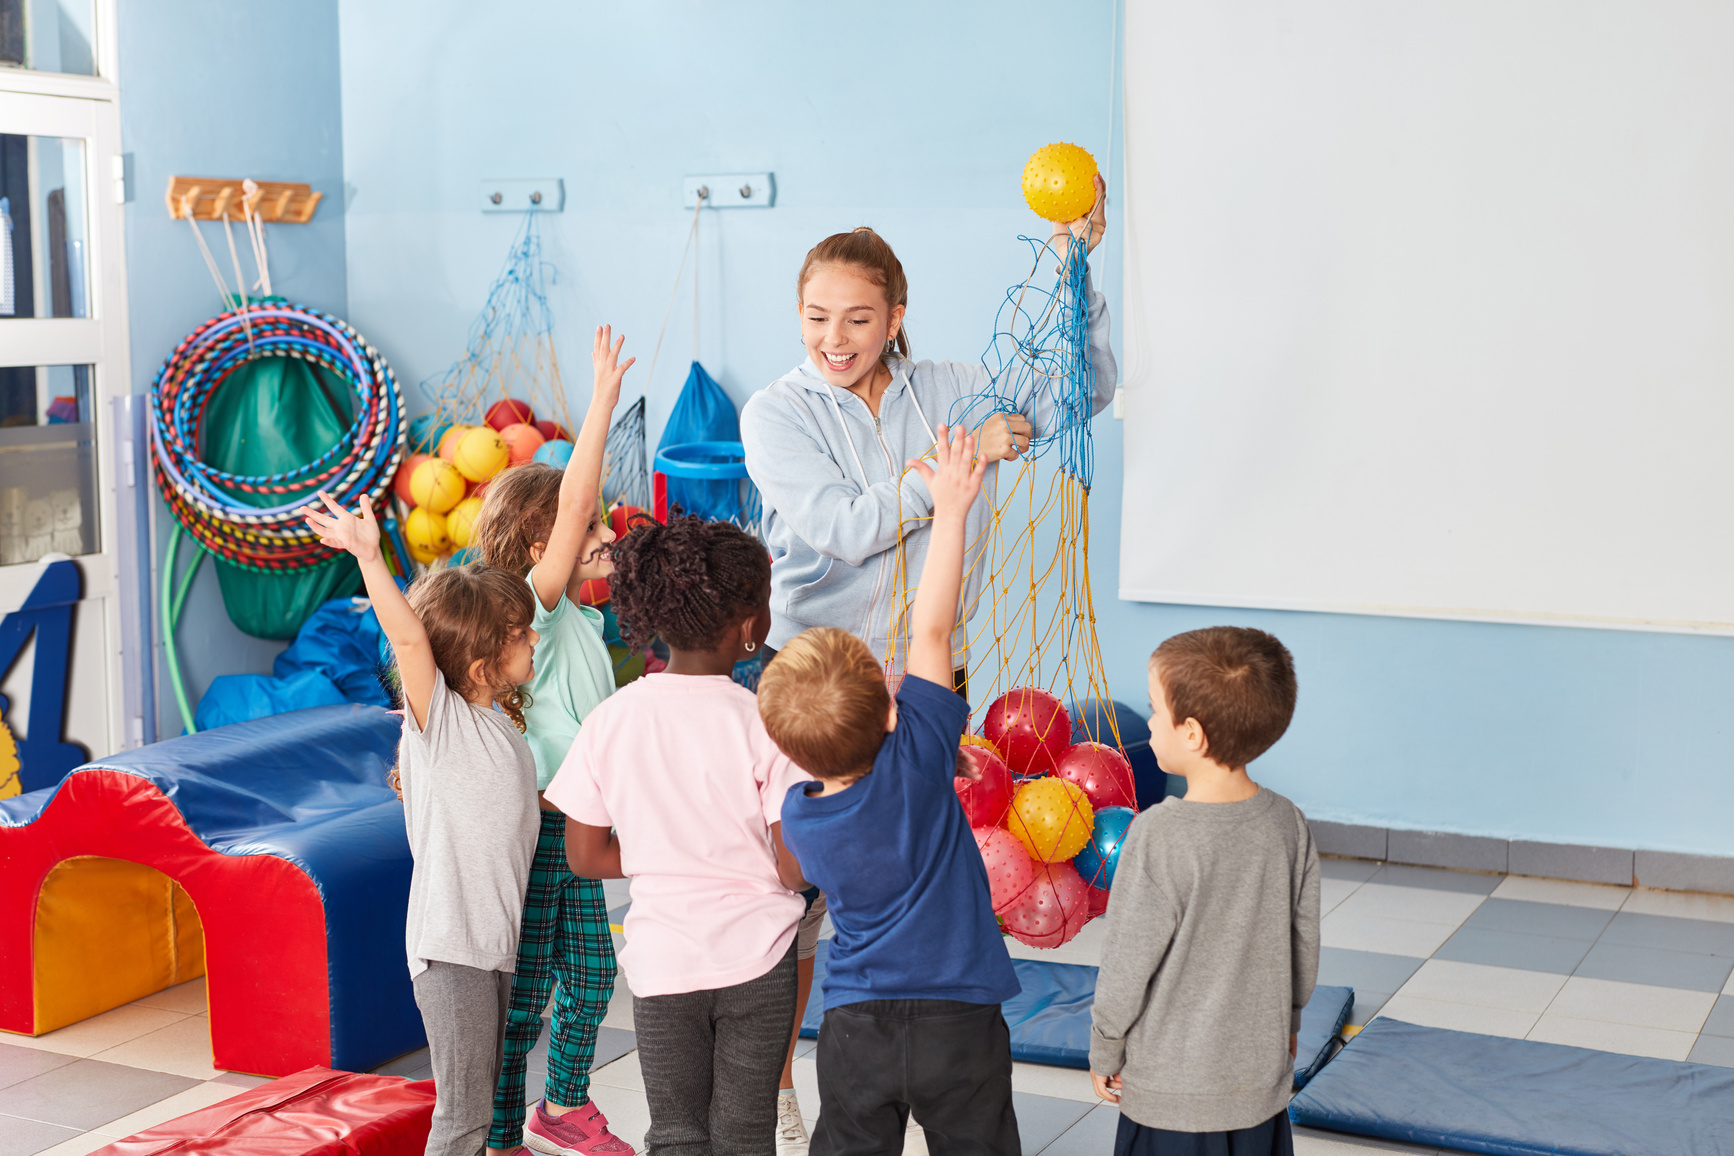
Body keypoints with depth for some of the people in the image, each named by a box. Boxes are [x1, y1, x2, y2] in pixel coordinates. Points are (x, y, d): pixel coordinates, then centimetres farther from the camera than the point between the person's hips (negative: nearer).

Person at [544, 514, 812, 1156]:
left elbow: (586, 856, 0)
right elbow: (795, 871, -14)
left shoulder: (609, 721, -7)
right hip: (756, 959, -1)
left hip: (662, 963, 2)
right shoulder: (763, 723, -15)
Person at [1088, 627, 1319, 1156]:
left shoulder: (1160, 835, -21)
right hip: (1262, 1083, 5)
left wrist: (1103, 1054, 1)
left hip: (1172, 1093, -5)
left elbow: (1127, 964, -14)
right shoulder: (1288, 824, -5)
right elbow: (1305, 949, 6)